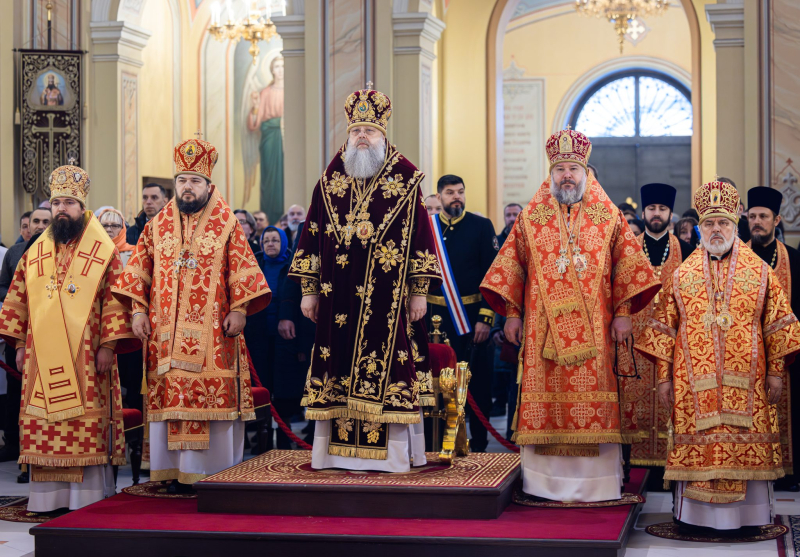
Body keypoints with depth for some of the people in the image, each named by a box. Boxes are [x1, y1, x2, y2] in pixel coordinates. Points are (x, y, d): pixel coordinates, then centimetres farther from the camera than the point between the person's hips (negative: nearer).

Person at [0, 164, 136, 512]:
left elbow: (115, 301, -3)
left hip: (85, 359, -4)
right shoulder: (35, 254, 13)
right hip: (41, 358, 4)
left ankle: (88, 499, 2)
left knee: (86, 428, -4)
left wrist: (108, 345, -10)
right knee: (42, 430, 3)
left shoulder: (103, 253, 1)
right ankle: (48, 497, 10)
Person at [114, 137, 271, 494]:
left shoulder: (227, 226, 5)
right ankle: (178, 472, 6)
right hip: (166, 331, 2)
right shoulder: (157, 226, 12)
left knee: (214, 397, -5)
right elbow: (139, 271, 12)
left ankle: (216, 473, 2)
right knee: (171, 395, 1)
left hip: (213, 331, -2)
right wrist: (139, 310, 2)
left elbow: (243, 271, 1)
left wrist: (239, 310, -9)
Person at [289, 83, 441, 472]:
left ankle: (391, 453, 4)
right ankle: (338, 450, 11)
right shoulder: (330, 182, 9)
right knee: (339, 367, 3)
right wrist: (309, 290, 7)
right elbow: (312, 236, 11)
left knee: (386, 366, -2)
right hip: (339, 297, 3)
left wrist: (419, 292, -4)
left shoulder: (404, 180, 1)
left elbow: (420, 236, 0)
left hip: (388, 297, -3)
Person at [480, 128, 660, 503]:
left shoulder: (609, 218, 8)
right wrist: (512, 314, 5)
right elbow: (511, 267, 11)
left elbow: (627, 267, 7)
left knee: (592, 398, -4)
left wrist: (622, 313, -1)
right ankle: (545, 482, 4)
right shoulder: (530, 219, 10)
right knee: (544, 397, -2)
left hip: (592, 329, -1)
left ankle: (595, 483, 3)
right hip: (543, 328, 1)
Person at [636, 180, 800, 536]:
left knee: (744, 445, -1)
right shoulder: (683, 274, 8)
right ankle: (696, 516, 6)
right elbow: (665, 327, 7)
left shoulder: (759, 271, 7)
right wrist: (663, 376, 2)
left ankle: (743, 517, 7)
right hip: (694, 381, 0)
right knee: (696, 446, -1)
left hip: (745, 382, 0)